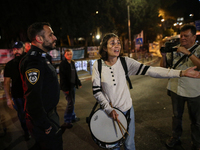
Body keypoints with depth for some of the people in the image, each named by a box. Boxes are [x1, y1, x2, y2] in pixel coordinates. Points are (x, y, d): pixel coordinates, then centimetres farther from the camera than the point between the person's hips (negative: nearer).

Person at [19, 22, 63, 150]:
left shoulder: (42, 58, 9)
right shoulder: (34, 61, -25)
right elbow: (33, 99, -30)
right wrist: (46, 126, -21)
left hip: (50, 114, 9)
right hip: (44, 120, -9)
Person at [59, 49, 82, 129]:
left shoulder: (72, 63, 11)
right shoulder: (62, 64, -12)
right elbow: (62, 77, -16)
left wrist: (78, 83, 16)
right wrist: (65, 88, -19)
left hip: (72, 85, 8)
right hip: (67, 87, -8)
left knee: (72, 102, 17)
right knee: (70, 103, -7)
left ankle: (72, 117, 32)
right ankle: (67, 122, 5)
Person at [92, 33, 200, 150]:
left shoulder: (126, 62, -12)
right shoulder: (98, 65, -12)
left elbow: (150, 71, -20)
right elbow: (96, 91, -10)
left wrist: (181, 73, -27)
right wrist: (108, 109, -17)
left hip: (126, 109, 0)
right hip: (107, 110, 0)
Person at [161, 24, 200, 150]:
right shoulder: (175, 49, 2)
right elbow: (164, 66, 5)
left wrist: (187, 53, -27)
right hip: (176, 89, 3)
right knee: (177, 116, 20)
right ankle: (176, 137, 41)